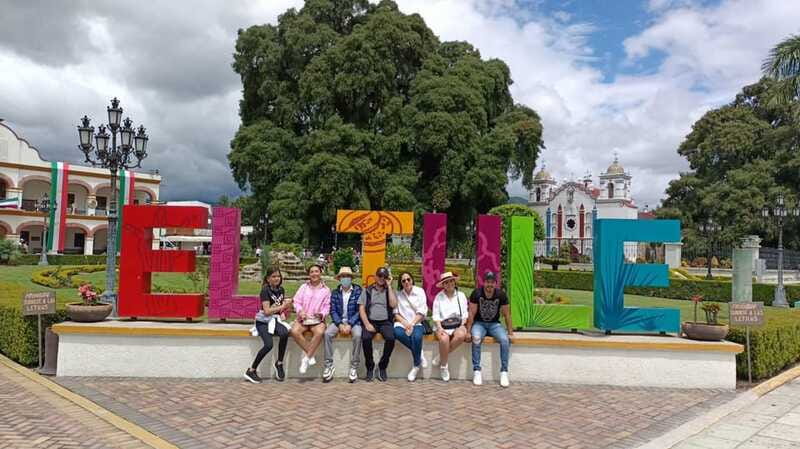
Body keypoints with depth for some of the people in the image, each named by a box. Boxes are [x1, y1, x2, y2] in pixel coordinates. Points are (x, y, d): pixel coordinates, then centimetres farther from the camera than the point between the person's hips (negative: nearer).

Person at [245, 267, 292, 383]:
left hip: (275, 319, 5)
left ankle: (279, 363, -12)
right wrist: (282, 306, -14)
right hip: (263, 321, -5)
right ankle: (251, 370, -9)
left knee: (285, 333, -29)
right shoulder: (265, 290, -10)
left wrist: (283, 313, 4)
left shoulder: (281, 289, 10)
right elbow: (267, 311, -16)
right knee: (269, 344, -27)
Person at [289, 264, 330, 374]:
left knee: (319, 332, -36)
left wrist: (321, 314, -16)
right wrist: (300, 311, -13)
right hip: (303, 318, 2)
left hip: (317, 320, -2)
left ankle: (306, 358, -24)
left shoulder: (326, 289, 10)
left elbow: (327, 306, 4)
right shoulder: (303, 287, 14)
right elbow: (297, 302, 7)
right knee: (294, 331, -31)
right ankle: (310, 355, -16)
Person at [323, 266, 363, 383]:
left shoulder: (358, 291, -1)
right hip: (338, 321, 2)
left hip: (353, 321, -2)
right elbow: (333, 311, 2)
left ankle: (354, 367, -22)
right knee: (327, 333, -26)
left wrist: (349, 325, -16)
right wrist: (340, 324, -14)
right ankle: (329, 365, -19)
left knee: (357, 335, -32)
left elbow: (359, 311, -6)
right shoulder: (335, 293, 8)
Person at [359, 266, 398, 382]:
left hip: (385, 322, 0)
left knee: (390, 338, -30)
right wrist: (367, 324, -10)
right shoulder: (368, 290, 12)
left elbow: (393, 305, -6)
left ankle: (382, 367, -11)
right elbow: (361, 309, 4)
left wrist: (389, 286, -4)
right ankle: (370, 368, -12)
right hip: (371, 321, 0)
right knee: (366, 338, -31)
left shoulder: (390, 290, 13)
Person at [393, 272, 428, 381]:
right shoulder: (398, 294, 7)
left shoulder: (420, 291, 4)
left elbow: (421, 312, -2)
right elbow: (396, 313, 4)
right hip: (402, 322, 1)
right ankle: (420, 354, -16)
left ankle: (416, 366, -14)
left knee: (416, 336, -34)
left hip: (416, 322, -1)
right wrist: (405, 323, -13)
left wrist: (412, 324, -15)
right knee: (398, 333, -34)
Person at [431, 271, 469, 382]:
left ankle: (441, 358, -15)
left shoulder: (461, 295, 12)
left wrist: (462, 326, -6)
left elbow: (465, 314, 9)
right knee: (444, 339, -35)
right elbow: (436, 315, 2)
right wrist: (439, 328, -12)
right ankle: (443, 366, -13)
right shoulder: (439, 296, 9)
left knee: (461, 335, -35)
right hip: (443, 325, -1)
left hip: (458, 325, 1)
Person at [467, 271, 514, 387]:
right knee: (476, 338, -33)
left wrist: (510, 333, -2)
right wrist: (468, 331, -11)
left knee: (505, 340, -27)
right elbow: (472, 314, -9)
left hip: (494, 324, 2)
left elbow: (507, 315, -2)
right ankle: (476, 371, -23)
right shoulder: (476, 293, -13)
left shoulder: (501, 295, -9)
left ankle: (504, 372, -16)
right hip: (479, 323, -1)